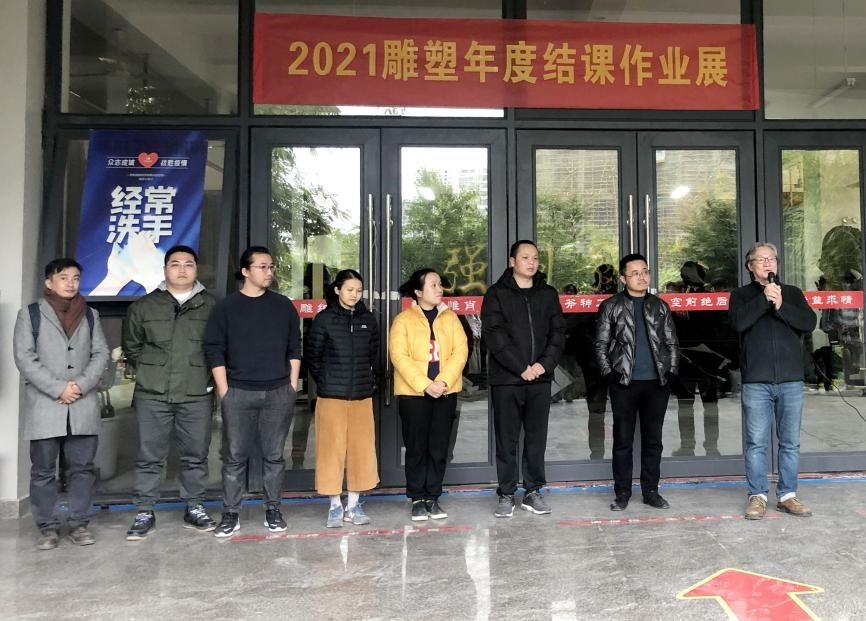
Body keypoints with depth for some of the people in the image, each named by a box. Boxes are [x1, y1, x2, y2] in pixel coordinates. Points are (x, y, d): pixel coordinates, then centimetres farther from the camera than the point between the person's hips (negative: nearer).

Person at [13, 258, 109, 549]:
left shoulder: (90, 315, 14)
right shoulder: (30, 314, 5)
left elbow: (101, 354, 7)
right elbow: (24, 357, -4)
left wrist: (81, 384, -9)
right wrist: (57, 388, -13)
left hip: (83, 405, 2)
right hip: (44, 405, -2)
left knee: (82, 467, 5)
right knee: (43, 470, 4)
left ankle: (79, 523, 15)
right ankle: (48, 526, 15)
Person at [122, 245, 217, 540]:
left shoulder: (211, 307, 2)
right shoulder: (144, 306, 6)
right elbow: (131, 346, 17)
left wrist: (204, 375, 4)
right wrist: (149, 372, 10)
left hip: (196, 396, 0)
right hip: (152, 396, 1)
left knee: (195, 456, 9)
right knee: (149, 457, 6)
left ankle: (194, 508, 22)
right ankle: (144, 513, 18)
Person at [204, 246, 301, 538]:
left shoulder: (283, 305, 8)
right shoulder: (226, 307, 1)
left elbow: (294, 348, 10)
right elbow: (214, 350, 0)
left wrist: (292, 384, 4)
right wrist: (223, 390, -5)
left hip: (278, 393, 2)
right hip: (238, 393, -1)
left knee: (274, 455, 8)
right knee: (234, 456, 3)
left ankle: (273, 510, 19)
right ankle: (230, 513, 15)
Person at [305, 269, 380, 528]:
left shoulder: (368, 320, 8)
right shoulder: (324, 319, -2)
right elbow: (312, 355, 2)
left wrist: (369, 380, 8)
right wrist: (325, 382, 2)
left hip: (362, 395, 3)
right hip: (331, 396, -3)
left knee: (361, 449, 6)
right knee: (332, 449, 2)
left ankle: (354, 504, 19)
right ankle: (335, 505, 14)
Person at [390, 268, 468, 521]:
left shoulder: (450, 317, 8)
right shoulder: (404, 319, -2)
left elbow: (460, 351, 0)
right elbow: (399, 356, -10)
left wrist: (444, 381, -14)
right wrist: (424, 385, -18)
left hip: (446, 392, 3)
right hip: (413, 393, -3)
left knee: (439, 447, 7)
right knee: (416, 448, 4)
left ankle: (433, 497, 19)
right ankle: (417, 499, 17)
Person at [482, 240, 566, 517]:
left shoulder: (548, 293, 12)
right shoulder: (497, 293, 1)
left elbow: (558, 332, 6)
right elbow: (494, 335, -8)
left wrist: (545, 363, -10)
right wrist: (521, 367, -14)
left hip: (540, 379, 3)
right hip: (506, 379, -3)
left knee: (537, 438, 9)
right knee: (506, 439, 4)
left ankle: (533, 492, 21)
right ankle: (506, 495, 14)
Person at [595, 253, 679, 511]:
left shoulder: (660, 306, 11)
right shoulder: (611, 306, 3)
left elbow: (672, 344, 12)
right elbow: (601, 344, 1)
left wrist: (671, 372, 2)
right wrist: (609, 374, -7)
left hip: (657, 383, 3)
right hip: (624, 383, -2)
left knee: (653, 440, 8)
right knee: (623, 440, 3)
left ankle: (651, 491, 19)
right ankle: (622, 492, 12)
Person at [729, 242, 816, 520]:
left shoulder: (792, 293, 15)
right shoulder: (741, 295, 9)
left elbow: (809, 322, -1)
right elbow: (739, 322, -10)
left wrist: (781, 306, -13)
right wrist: (764, 298, -14)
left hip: (791, 380, 2)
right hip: (756, 381, -2)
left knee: (790, 442, 7)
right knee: (756, 443, -1)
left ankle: (787, 495, 16)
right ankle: (758, 496, 8)